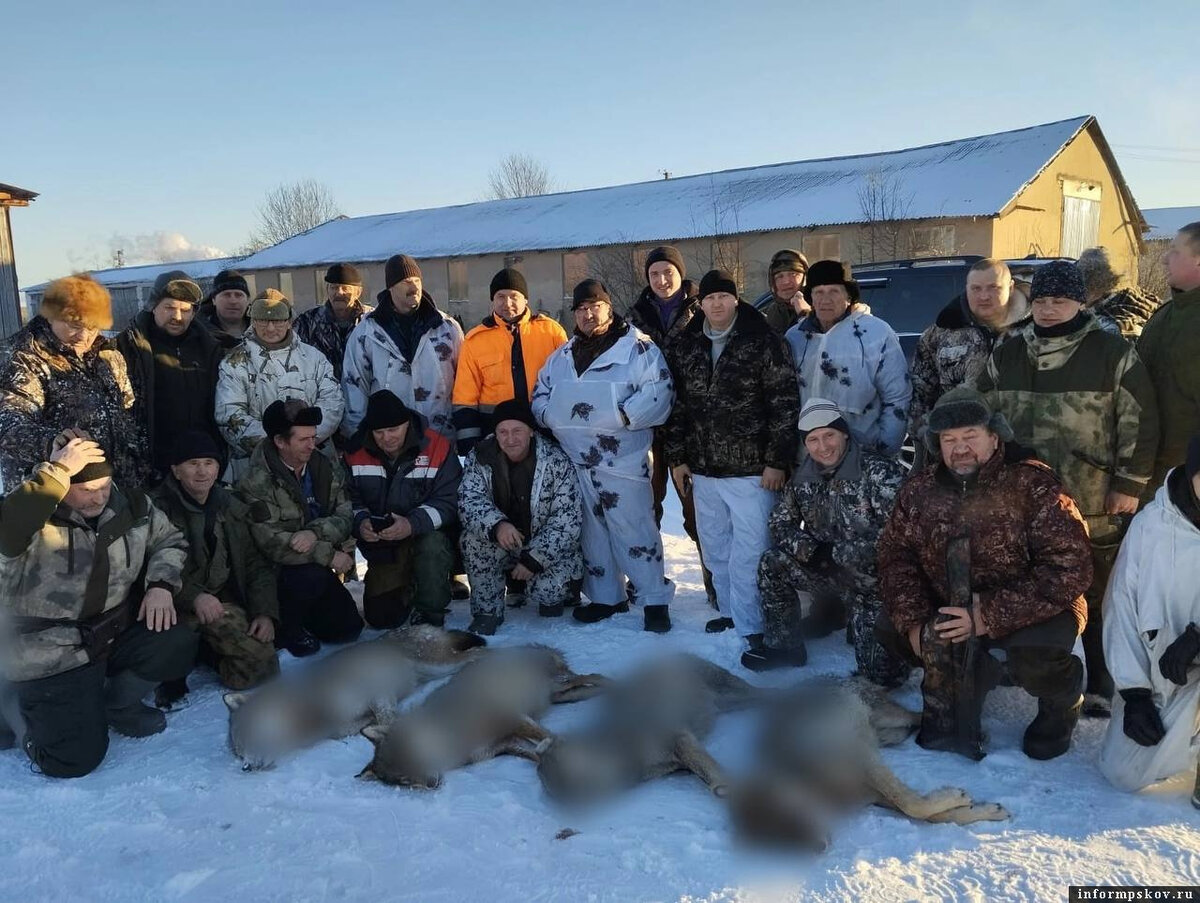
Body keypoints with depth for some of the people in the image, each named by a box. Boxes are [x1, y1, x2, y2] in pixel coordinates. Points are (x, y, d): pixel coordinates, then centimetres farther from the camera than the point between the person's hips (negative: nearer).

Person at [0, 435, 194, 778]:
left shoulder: (131, 504, -4)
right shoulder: (34, 513, -20)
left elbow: (170, 541, 11)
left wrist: (160, 584, -8)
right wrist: (58, 472, -43)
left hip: (116, 631, 5)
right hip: (51, 653, -5)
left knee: (177, 645, -20)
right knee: (75, 759, -12)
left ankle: (117, 703, 11)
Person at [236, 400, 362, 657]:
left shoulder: (327, 468, 0)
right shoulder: (256, 482, -20)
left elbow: (345, 516, -8)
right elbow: (270, 542, -27)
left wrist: (315, 533, -29)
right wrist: (328, 554, -28)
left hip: (316, 567, 6)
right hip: (273, 569, -6)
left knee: (349, 628, 1)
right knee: (313, 576, -35)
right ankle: (285, 628, -5)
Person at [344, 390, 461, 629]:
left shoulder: (438, 448, -17)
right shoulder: (356, 451, -8)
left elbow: (448, 502, -21)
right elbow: (350, 500, -4)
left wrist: (413, 524, -37)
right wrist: (360, 522, -27)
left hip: (428, 535, -3)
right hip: (382, 547, 3)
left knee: (432, 545, -39)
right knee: (380, 618, -1)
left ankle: (430, 613, -13)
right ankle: (409, 588, 35)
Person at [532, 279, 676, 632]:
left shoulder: (638, 347, -6)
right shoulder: (562, 356, 15)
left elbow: (658, 392, -16)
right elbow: (541, 393, 22)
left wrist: (620, 417, -24)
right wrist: (549, 415, 1)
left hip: (622, 461, -6)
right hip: (576, 461, 7)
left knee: (636, 531, -4)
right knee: (592, 531, 14)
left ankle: (656, 600, 7)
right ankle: (605, 596, 27)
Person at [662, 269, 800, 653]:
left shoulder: (762, 341, -7)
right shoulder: (686, 347, 8)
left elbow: (784, 403, -10)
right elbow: (678, 405, 13)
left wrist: (777, 461, -13)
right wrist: (677, 458, 10)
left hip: (751, 470, -5)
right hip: (703, 470, 6)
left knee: (749, 553, -4)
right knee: (715, 549, 16)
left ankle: (751, 625, 7)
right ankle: (729, 610, 32)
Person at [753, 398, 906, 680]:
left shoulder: (880, 472, -21)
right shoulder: (803, 479, -1)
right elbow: (780, 522, 6)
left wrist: (837, 552, -26)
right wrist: (808, 548, -16)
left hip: (876, 580, -5)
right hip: (831, 573, 5)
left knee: (883, 675, -10)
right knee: (772, 565, -14)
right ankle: (783, 645, 5)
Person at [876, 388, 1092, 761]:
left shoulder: (1032, 483, -21)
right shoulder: (919, 491, -4)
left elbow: (1070, 567, -27)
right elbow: (895, 555, 0)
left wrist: (990, 617, -30)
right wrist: (914, 622, -16)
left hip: (1034, 611, -5)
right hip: (949, 608, 5)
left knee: (1034, 658, -33)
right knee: (889, 625, -9)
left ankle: (1061, 701, 5)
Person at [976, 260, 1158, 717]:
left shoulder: (1113, 353, -5)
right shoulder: (1007, 354, 6)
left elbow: (1140, 422, -4)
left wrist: (1129, 485, -6)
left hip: (1096, 507, -3)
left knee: (1096, 598, 10)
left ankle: (1099, 686, 24)